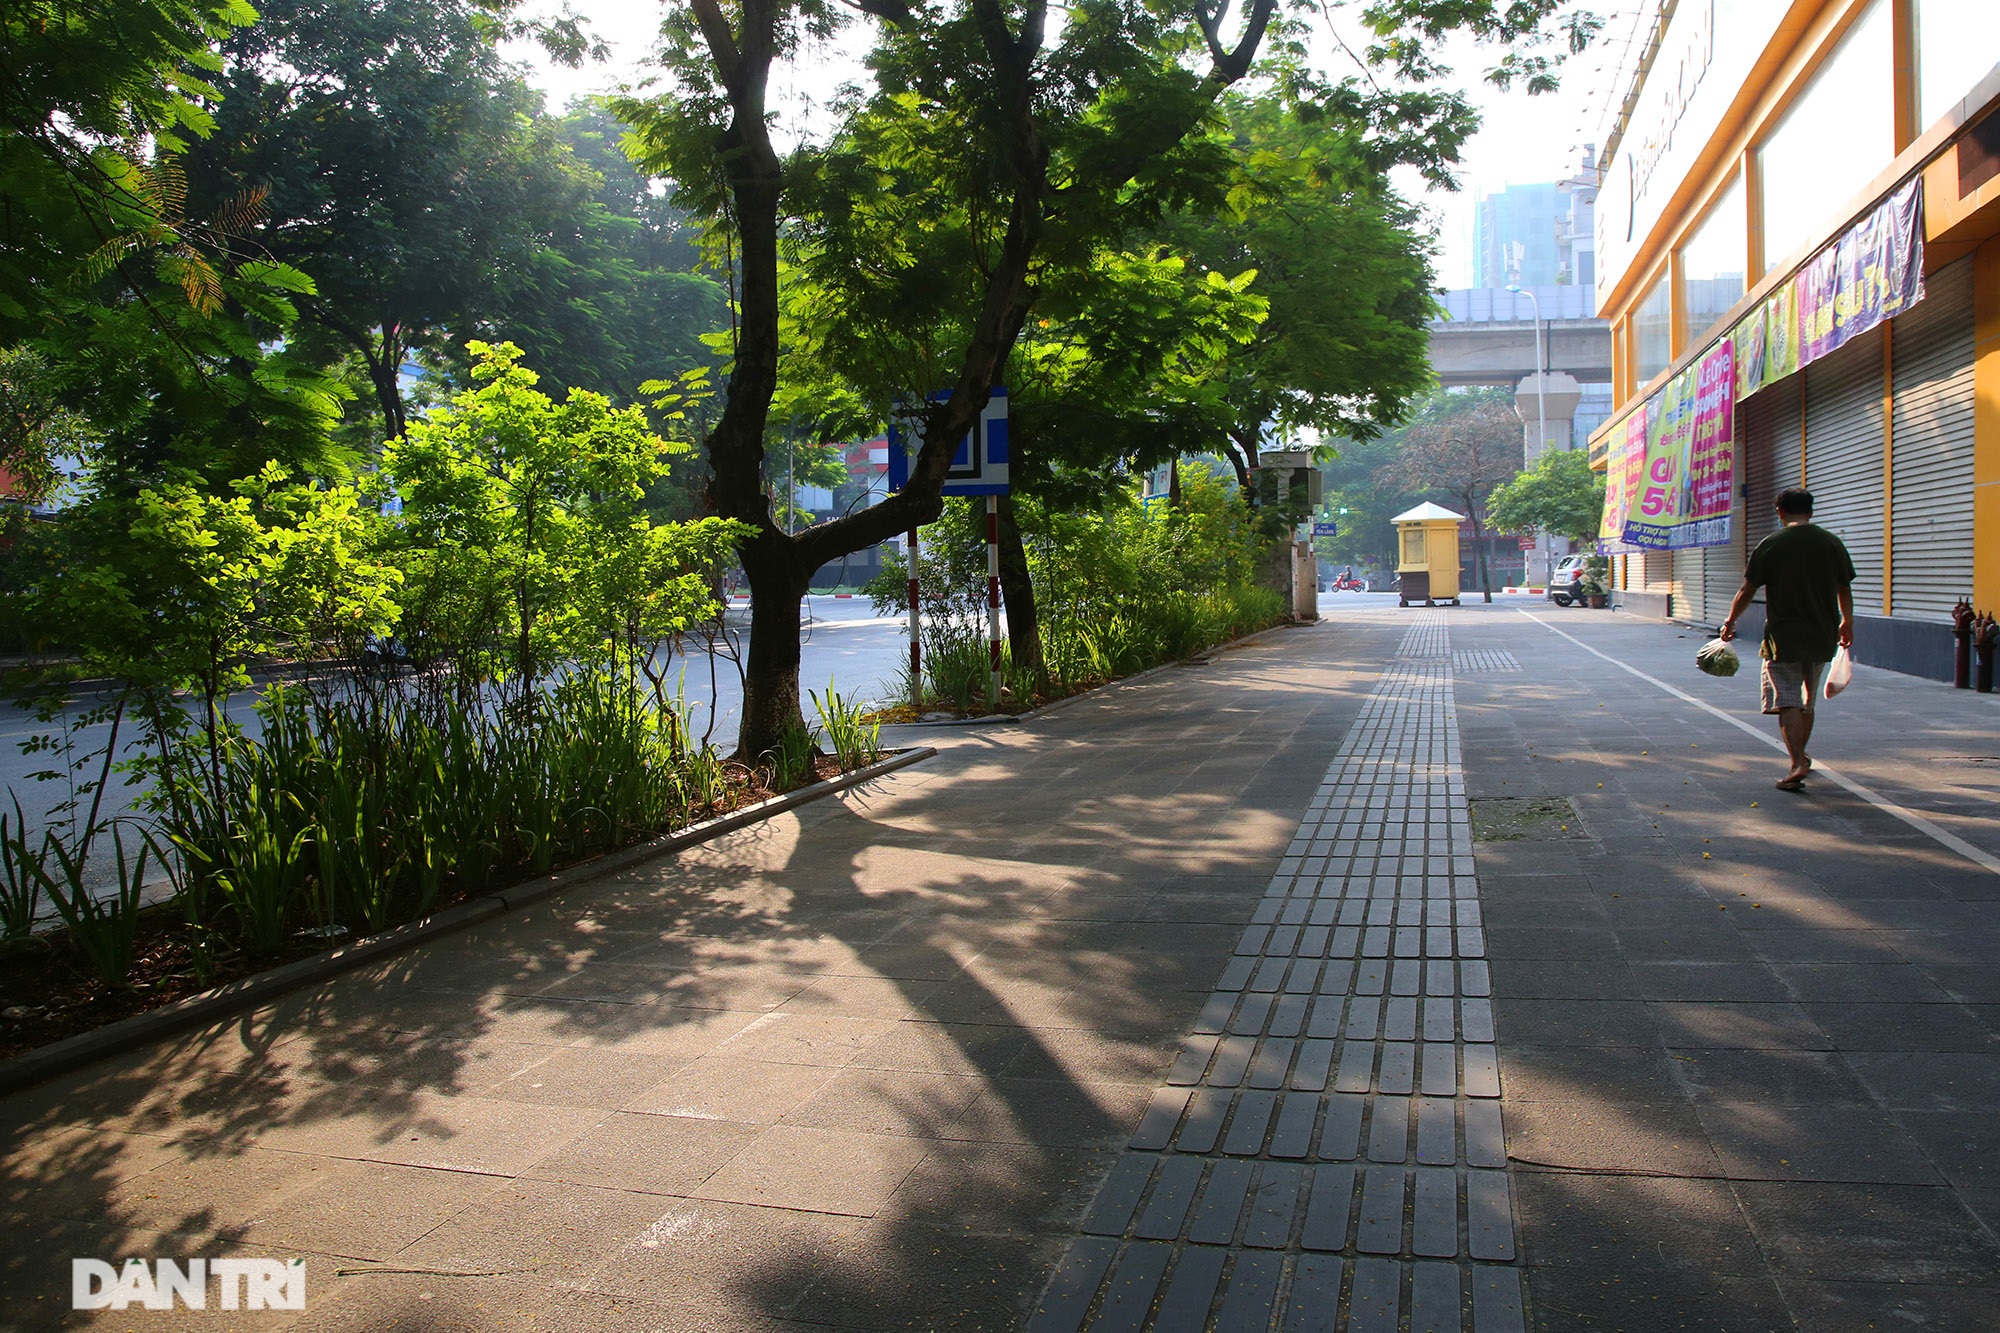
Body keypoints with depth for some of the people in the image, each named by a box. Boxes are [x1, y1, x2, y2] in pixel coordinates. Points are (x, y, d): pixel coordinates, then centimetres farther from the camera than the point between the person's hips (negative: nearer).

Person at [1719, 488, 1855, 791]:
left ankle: (1797, 763, -17)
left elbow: (1746, 590, -4)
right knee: (1807, 702, 18)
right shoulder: (1832, 543, 4)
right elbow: (1844, 589, 12)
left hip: (1783, 636, -4)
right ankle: (1800, 756, 32)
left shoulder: (1771, 545, -6)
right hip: (1822, 637, 4)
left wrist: (1729, 623, 10)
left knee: (1788, 700, -4)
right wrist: (1846, 623, 28)